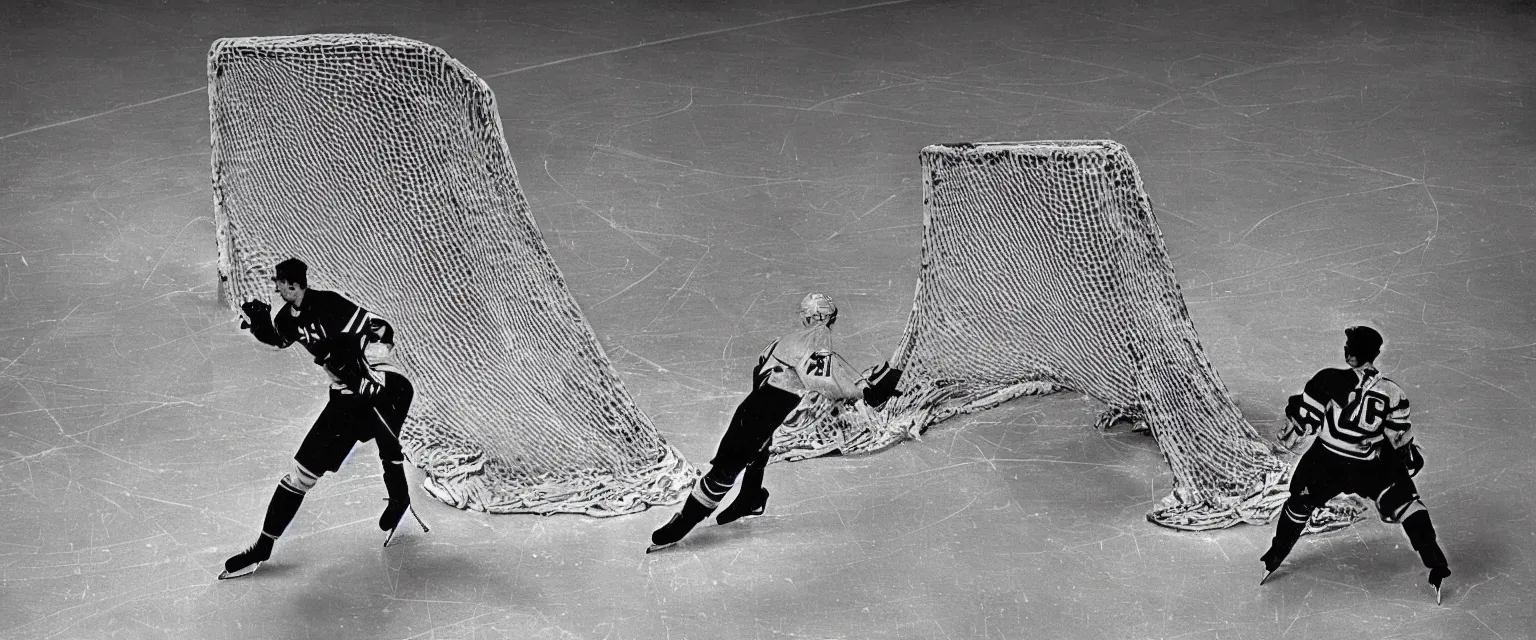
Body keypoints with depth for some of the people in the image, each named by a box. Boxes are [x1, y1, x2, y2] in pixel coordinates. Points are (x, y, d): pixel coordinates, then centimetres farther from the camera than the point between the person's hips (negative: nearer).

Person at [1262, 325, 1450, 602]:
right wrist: (1412, 456, 18)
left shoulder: (1329, 381, -19)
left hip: (1325, 464, 0)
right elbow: (1400, 437, -3)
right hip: (1372, 468, 0)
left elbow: (1304, 417, -10)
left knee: (1300, 504, 23)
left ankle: (1274, 559, 34)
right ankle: (1435, 565, 10)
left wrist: (1287, 437, 10)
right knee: (1406, 504, 15)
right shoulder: (1392, 393, -14)